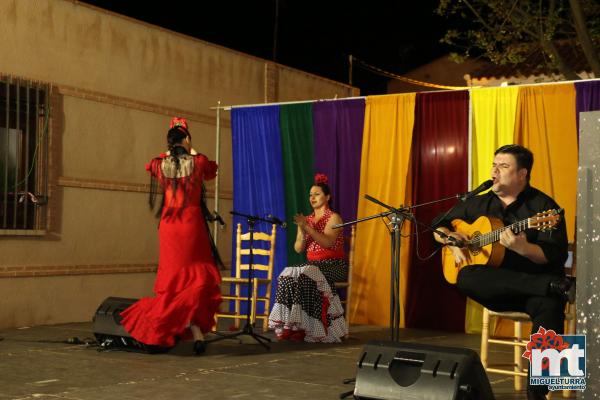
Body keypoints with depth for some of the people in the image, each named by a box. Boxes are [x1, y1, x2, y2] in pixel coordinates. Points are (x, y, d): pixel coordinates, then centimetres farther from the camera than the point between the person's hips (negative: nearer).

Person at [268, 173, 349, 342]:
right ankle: (292, 326, -25)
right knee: (288, 275, -24)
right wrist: (302, 230, -10)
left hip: (333, 265, -5)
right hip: (312, 264, 5)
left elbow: (327, 242, -19)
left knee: (305, 277, -33)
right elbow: (298, 248, 8)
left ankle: (305, 328, -30)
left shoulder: (334, 218, -1)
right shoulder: (306, 220, 16)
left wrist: (307, 227, -22)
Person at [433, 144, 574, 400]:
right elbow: (438, 226, 23)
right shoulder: (479, 203, 13)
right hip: (497, 291, 4)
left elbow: (556, 256, -12)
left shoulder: (543, 206, -2)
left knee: (550, 305, -38)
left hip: (534, 288, -3)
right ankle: (556, 286, -33)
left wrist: (521, 247, -30)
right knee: (467, 277, -31)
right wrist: (450, 239, 0)